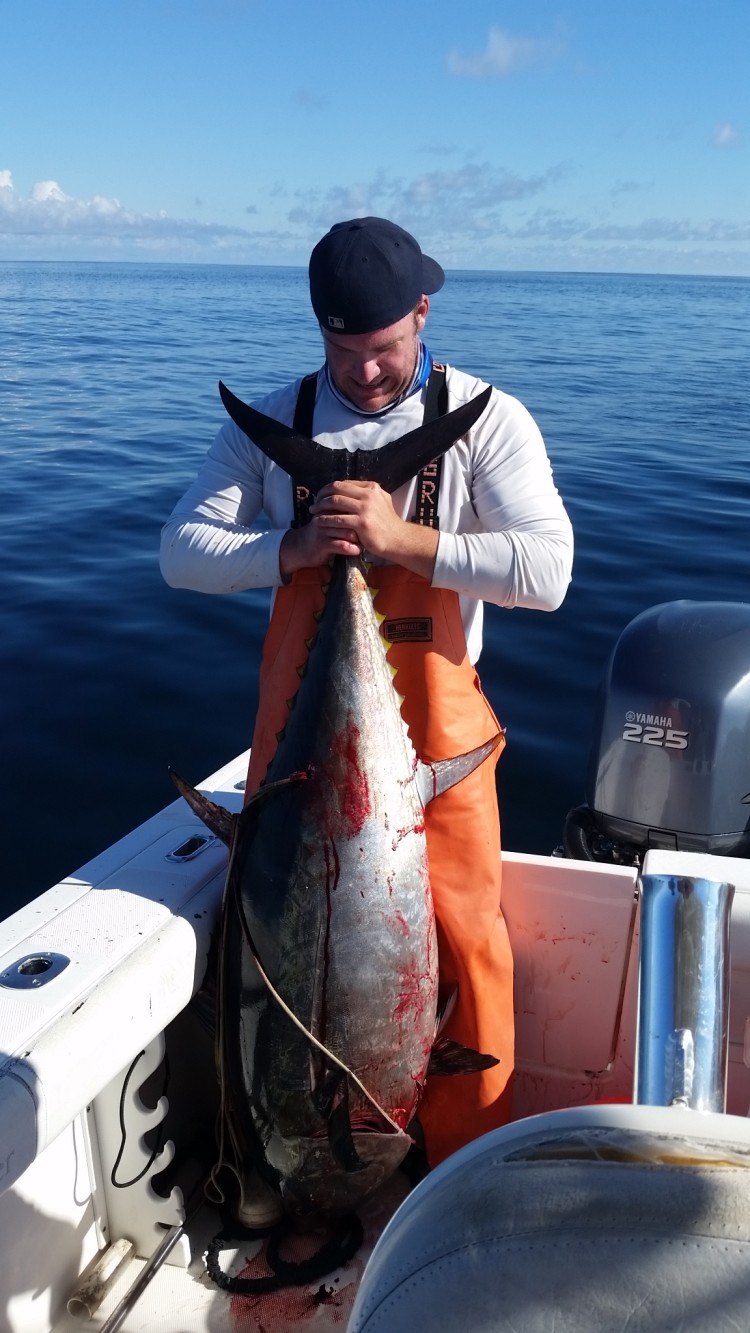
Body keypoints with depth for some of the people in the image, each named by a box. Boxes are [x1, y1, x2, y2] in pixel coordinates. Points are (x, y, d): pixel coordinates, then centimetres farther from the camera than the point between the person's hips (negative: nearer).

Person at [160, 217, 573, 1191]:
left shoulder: (486, 420, -6)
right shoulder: (273, 423, 2)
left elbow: (545, 570, -17)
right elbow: (182, 550, -2)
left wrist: (401, 537, -25)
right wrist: (291, 548, -18)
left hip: (432, 730, -2)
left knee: (462, 938, 5)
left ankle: (473, 1174, 30)